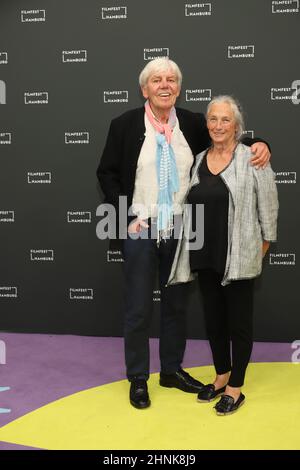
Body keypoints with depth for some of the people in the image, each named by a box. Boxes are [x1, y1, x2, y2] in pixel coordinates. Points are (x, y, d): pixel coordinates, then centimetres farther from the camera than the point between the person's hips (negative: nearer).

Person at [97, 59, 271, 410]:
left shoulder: (193, 123, 2)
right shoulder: (125, 125, -4)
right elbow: (106, 173, 0)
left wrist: (257, 144, -9)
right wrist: (125, 217, -8)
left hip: (181, 230, 3)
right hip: (140, 230, -3)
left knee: (176, 305, 15)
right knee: (138, 309, 6)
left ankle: (172, 370, 33)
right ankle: (137, 379, 23)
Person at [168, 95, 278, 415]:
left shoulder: (252, 159, -7)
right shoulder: (199, 160, 10)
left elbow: (268, 205, -5)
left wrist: (265, 242, -1)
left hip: (238, 257, -6)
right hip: (205, 256, 6)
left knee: (239, 320, 5)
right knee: (213, 319, 15)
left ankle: (235, 388, 18)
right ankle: (221, 376, 32)